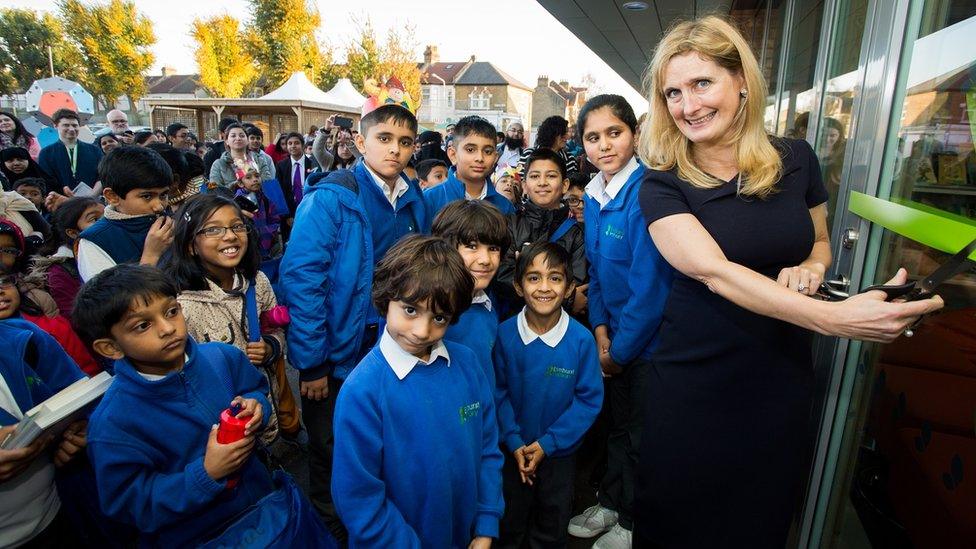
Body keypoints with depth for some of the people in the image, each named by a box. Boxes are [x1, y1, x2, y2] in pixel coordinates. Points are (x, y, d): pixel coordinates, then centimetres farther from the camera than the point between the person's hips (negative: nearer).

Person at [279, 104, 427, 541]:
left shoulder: (414, 201, 3)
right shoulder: (331, 196, -15)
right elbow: (301, 277, -19)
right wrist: (311, 363, -18)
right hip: (338, 356, -5)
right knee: (333, 458, 16)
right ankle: (331, 534, 42)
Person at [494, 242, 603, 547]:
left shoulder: (581, 340, -20)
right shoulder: (504, 334, -18)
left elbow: (589, 399, -13)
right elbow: (498, 392, -9)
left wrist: (548, 443, -15)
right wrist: (514, 442, -13)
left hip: (559, 452, 0)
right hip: (513, 450, 0)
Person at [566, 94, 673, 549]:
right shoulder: (594, 195, 2)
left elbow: (650, 285, -24)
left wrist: (620, 350, -15)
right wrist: (600, 326, -2)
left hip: (649, 339, -7)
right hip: (616, 336, 7)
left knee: (640, 434, 13)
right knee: (617, 422, 23)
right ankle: (610, 503, 45)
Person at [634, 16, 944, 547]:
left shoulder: (796, 159, -2)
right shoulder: (662, 185, -12)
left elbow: (819, 242, 13)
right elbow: (713, 270, -26)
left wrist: (810, 271, -11)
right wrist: (834, 317, -36)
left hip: (781, 379, 3)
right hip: (694, 381, -2)